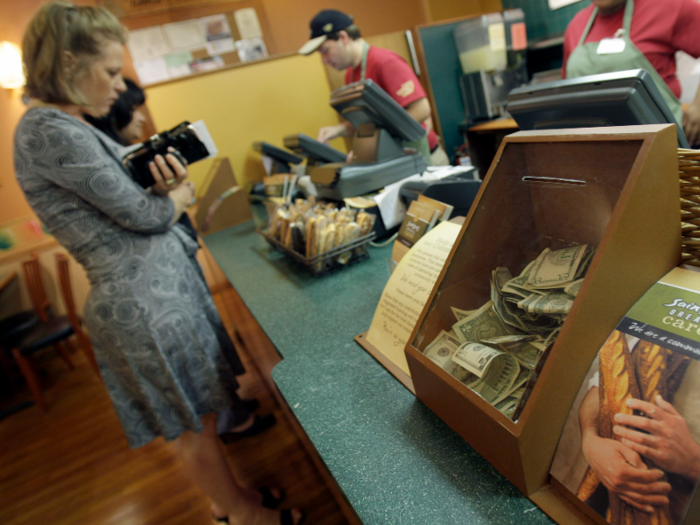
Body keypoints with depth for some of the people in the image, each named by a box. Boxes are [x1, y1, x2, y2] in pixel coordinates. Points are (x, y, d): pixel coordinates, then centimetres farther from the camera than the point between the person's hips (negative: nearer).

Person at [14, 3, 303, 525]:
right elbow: (142, 215, -18)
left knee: (197, 416, 22)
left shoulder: (74, 126, 12)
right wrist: (180, 191, 2)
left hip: (168, 279, 10)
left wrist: (166, 186, -7)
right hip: (142, 300, -10)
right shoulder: (48, 131, -18)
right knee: (194, 425, 10)